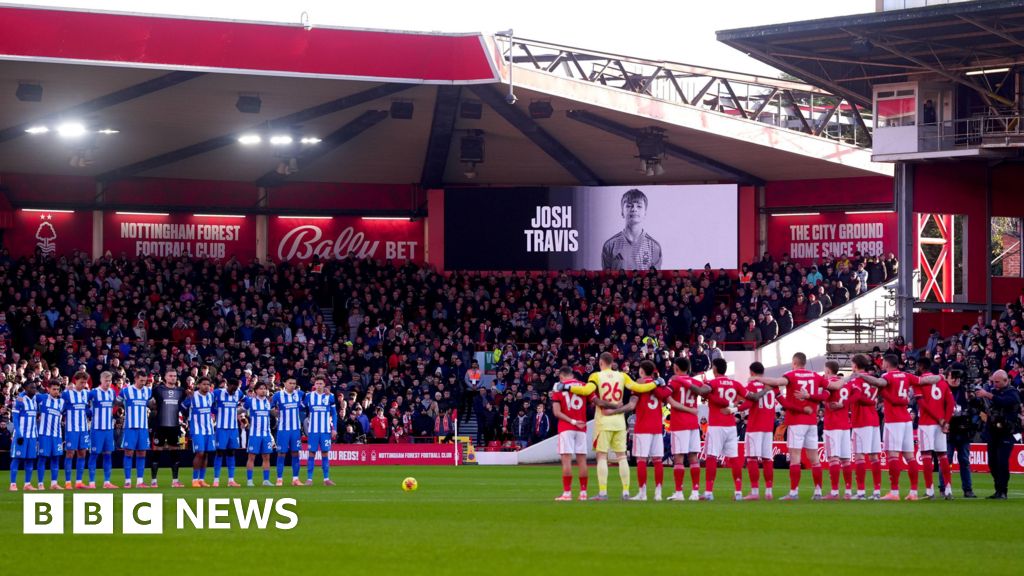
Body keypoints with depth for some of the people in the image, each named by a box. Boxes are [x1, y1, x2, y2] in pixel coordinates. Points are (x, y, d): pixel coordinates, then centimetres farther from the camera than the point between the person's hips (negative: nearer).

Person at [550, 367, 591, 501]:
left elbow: (557, 412, -8)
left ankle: (567, 493, -9)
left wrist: (572, 421, -10)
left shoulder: (559, 388, 1)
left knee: (566, 459, -5)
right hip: (581, 429, 3)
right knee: (582, 460, 6)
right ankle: (583, 493, 8)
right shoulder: (584, 386, 7)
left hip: (566, 428, -3)